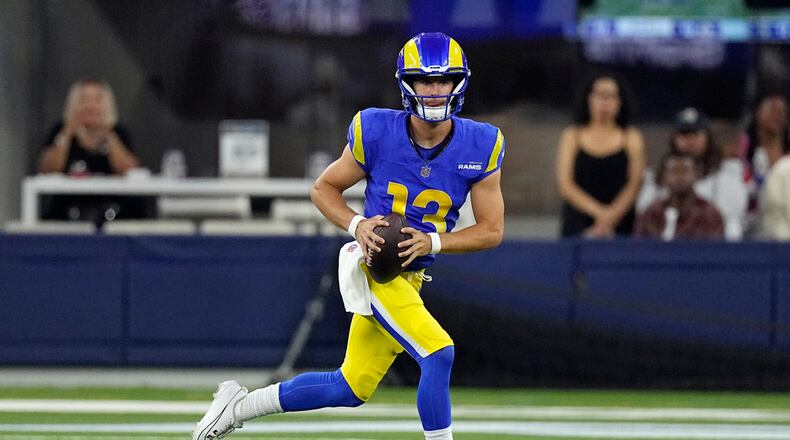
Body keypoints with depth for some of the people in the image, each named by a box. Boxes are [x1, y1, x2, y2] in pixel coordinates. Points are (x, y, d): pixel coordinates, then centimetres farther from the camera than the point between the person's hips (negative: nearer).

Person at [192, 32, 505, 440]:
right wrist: (357, 225, -17)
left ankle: (238, 406, 27)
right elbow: (323, 187, 2)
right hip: (372, 265, -5)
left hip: (409, 278, 5)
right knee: (438, 354, -24)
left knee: (351, 389, 12)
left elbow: (492, 230, -2)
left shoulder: (480, 147, -8)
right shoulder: (377, 132, -14)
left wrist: (433, 242, -18)